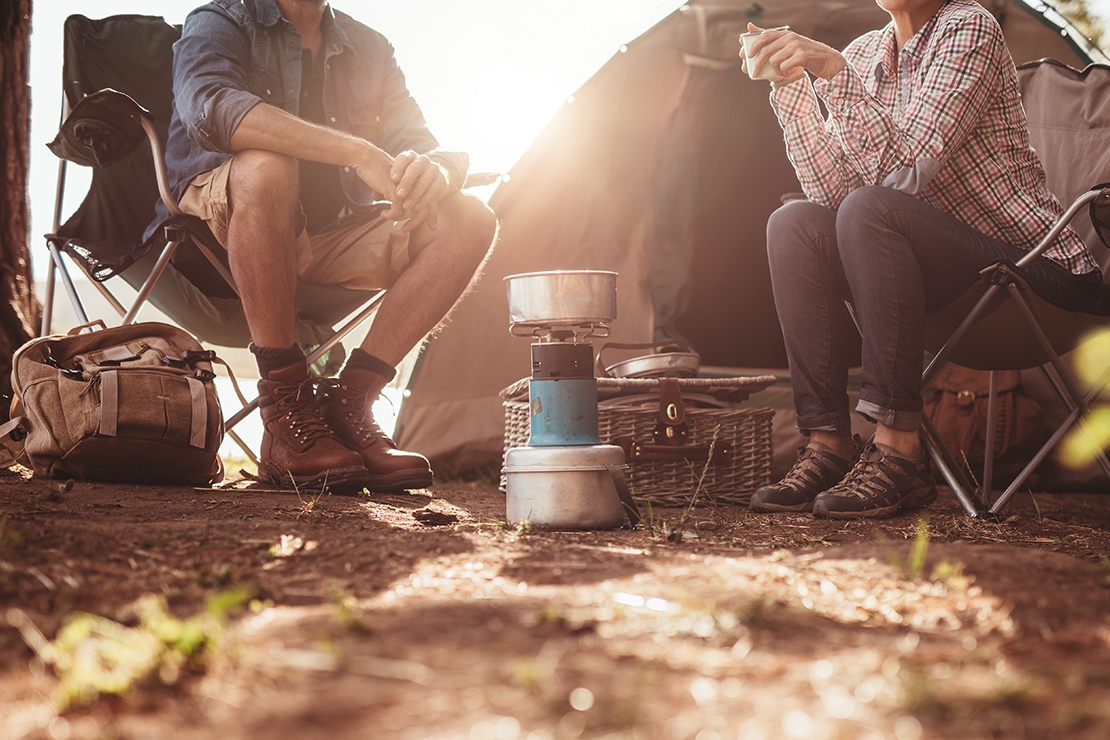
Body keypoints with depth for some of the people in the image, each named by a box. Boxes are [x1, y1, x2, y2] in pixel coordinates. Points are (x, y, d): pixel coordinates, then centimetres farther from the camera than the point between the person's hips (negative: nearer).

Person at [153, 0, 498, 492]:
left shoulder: (369, 50, 13)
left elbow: (424, 146, 3)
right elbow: (209, 107, -27)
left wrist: (436, 173, -26)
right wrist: (362, 153, -35)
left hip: (331, 238, 5)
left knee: (470, 222, -13)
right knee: (266, 166, -37)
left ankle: (349, 401, -19)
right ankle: (286, 414, -30)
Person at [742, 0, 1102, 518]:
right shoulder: (865, 54, 8)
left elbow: (906, 169, -25)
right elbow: (832, 192, -2)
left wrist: (831, 69, -28)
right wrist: (791, 82, -9)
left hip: (1036, 269, -7)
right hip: (947, 271, 7)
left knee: (870, 211, -29)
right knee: (794, 225, -10)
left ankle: (899, 451, -28)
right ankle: (828, 444, -13)